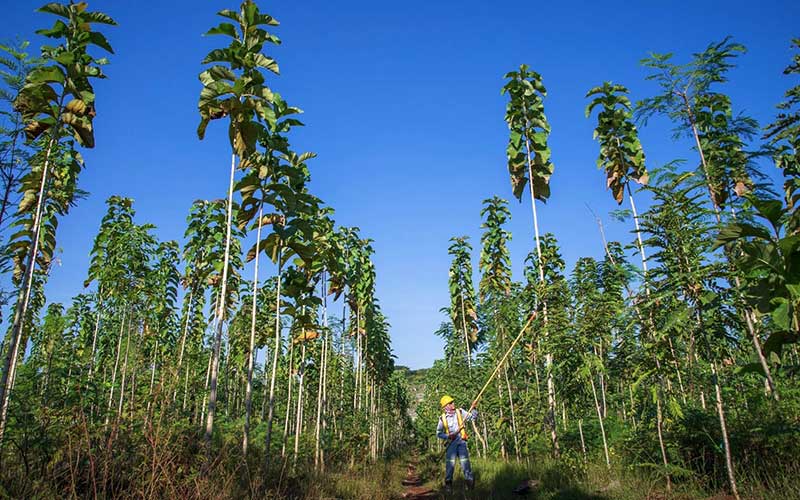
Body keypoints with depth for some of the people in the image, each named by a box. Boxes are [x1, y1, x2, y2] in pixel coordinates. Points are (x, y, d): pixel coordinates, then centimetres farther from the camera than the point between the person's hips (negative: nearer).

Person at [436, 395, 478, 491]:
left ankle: (470, 482, 6)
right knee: (450, 463, 0)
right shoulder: (443, 418, 2)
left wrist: (474, 410, -23)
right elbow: (438, 433, 7)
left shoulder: (460, 412, 4)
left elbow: (472, 417, -4)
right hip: (450, 443, 0)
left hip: (461, 441, 0)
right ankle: (448, 483, 12)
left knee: (465, 462, -3)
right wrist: (448, 436, -9)